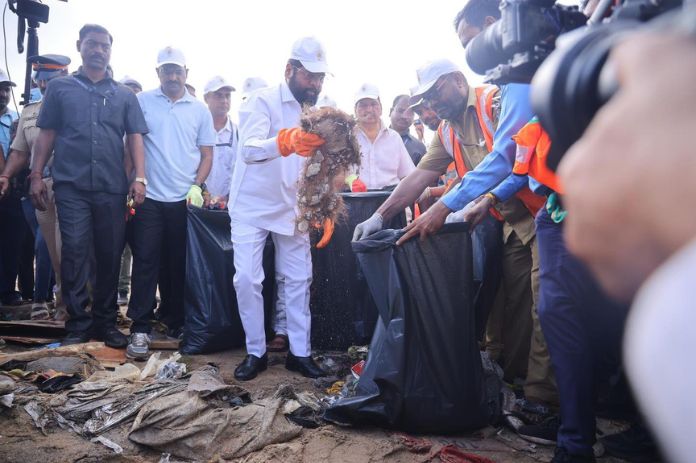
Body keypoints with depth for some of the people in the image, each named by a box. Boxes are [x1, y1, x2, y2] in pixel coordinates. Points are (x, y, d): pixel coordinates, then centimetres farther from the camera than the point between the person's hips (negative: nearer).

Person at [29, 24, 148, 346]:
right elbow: (46, 134, 10)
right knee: (75, 254, -5)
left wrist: (139, 177, -4)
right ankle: (77, 324, 4)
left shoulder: (124, 95, 14)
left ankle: (105, 322, 15)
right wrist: (36, 175, 3)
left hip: (112, 188, 1)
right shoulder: (60, 88, 12)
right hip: (72, 186, -1)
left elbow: (135, 138, 8)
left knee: (110, 256, 4)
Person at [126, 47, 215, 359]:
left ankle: (176, 321, 22)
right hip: (149, 197, -1)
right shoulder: (142, 102, 4)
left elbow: (206, 154, 9)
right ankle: (140, 328, 3)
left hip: (185, 199, 2)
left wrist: (197, 186, -4)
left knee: (178, 263, 10)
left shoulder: (199, 109, 8)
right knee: (145, 262, -2)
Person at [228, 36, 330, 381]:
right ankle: (255, 352, 11)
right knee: (247, 278, -6)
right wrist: (287, 141, -52)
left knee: (299, 279, 4)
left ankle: (300, 352, 16)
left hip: (292, 208, 5)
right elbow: (249, 149, -33)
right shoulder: (263, 101, -15)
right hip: (252, 206, -4)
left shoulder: (315, 111, 3)